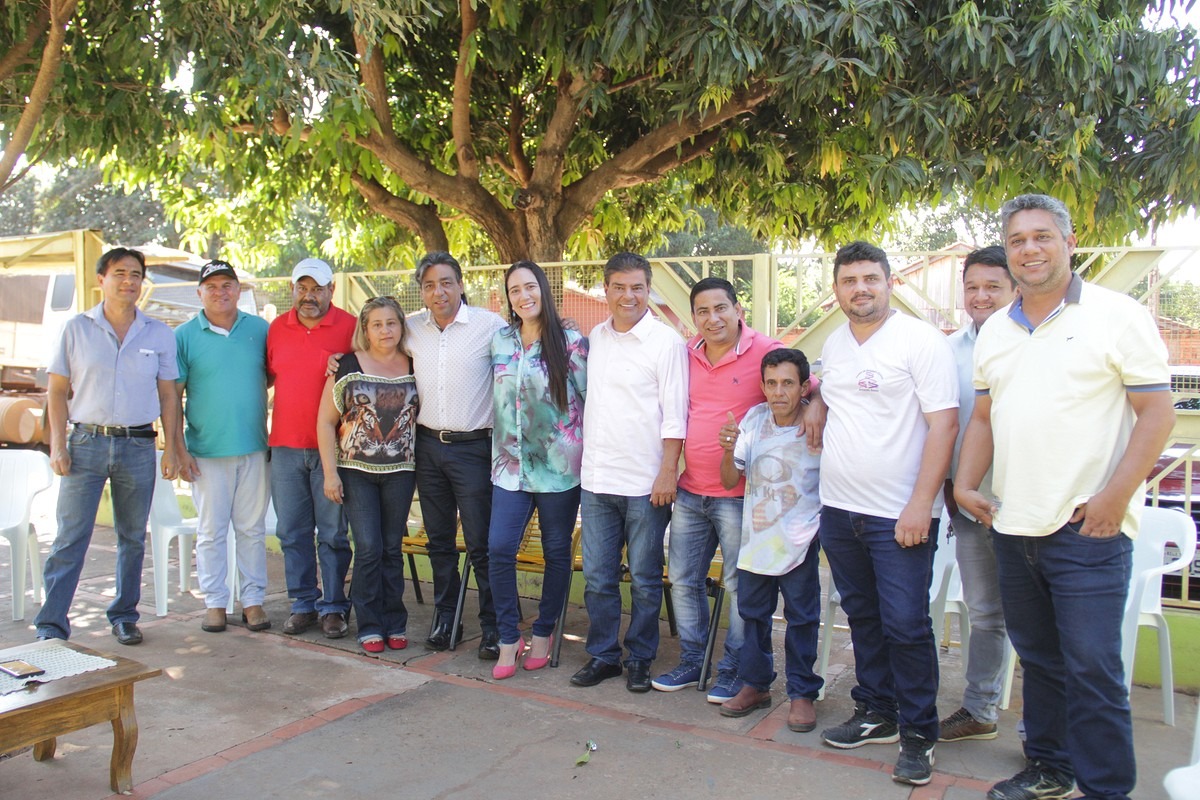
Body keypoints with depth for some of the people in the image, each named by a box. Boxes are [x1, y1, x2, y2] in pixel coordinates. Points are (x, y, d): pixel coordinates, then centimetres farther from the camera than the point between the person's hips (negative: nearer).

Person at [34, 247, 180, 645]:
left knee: (133, 538, 10)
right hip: (86, 443, -1)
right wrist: (58, 444, -4)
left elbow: (168, 395, 8)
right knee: (70, 538, -2)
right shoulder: (76, 329, 4)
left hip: (138, 446, 1)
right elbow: (57, 390, 5)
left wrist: (170, 449, 3)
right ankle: (50, 625, 3)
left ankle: (124, 616, 23)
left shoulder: (159, 334, 6)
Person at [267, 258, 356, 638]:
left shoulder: (350, 327, -2)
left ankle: (333, 607, 15)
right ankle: (303, 604, 22)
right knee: (292, 532, 9)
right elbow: (267, 376, 19)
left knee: (333, 533, 3)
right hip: (285, 446, 4)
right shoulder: (277, 328, 10)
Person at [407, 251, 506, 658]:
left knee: (481, 543, -2)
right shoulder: (412, 329, 6)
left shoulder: (490, 325, -8)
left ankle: (492, 626, 12)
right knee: (439, 540, 14)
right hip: (428, 445, 5)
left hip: (473, 446, -4)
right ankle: (445, 619, 27)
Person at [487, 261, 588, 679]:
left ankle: (544, 632, 27)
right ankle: (508, 638, 9)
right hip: (511, 464, 3)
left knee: (556, 552, 9)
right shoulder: (500, 340, 8)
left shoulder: (571, 342, -5)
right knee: (499, 549, -6)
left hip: (558, 466, -3)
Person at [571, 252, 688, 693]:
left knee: (644, 579, 7)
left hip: (645, 483, -5)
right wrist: (585, 457, 14)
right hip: (596, 479, 5)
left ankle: (640, 659, 22)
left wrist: (668, 472, -15)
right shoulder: (596, 338, 10)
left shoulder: (667, 341, -7)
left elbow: (674, 413, -10)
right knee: (597, 577, 11)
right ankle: (603, 655, 25)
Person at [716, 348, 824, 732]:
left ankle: (802, 692, 20)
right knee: (753, 613, 14)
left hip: (800, 540, -3)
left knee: (801, 617, 5)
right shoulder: (754, 419, -2)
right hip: (755, 537, 4)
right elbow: (730, 480, 1)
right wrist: (728, 451, -22)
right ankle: (755, 684, 29)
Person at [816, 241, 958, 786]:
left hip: (900, 516, -6)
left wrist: (921, 505, -19)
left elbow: (944, 422, -14)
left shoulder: (920, 340, -9)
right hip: (839, 510, 6)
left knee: (905, 626, -2)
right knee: (863, 617, 16)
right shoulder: (834, 345, 11)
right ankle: (876, 713, 30)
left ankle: (918, 733, 14)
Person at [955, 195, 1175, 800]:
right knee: (1039, 658, 17)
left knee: (1092, 668, -3)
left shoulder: (1117, 315, -5)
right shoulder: (995, 331, 12)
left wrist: (1115, 496, -16)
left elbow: (1157, 411, -8)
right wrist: (965, 483, 5)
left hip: (1088, 529, -6)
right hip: (1013, 525, 6)